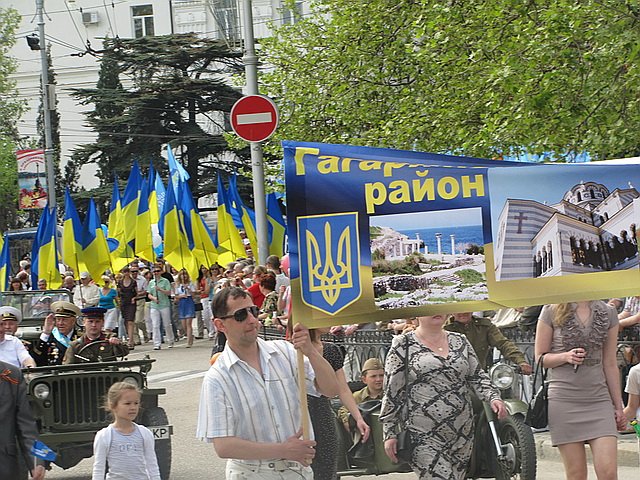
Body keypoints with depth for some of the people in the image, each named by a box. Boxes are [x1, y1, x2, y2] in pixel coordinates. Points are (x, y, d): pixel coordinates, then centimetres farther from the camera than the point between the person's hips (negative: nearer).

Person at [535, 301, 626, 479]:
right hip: (563, 399, -2)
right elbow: (540, 358, 5)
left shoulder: (608, 313, 9)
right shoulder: (551, 311, 2)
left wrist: (618, 406, 12)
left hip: (599, 399, 2)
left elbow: (610, 364, 13)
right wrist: (565, 356, -15)